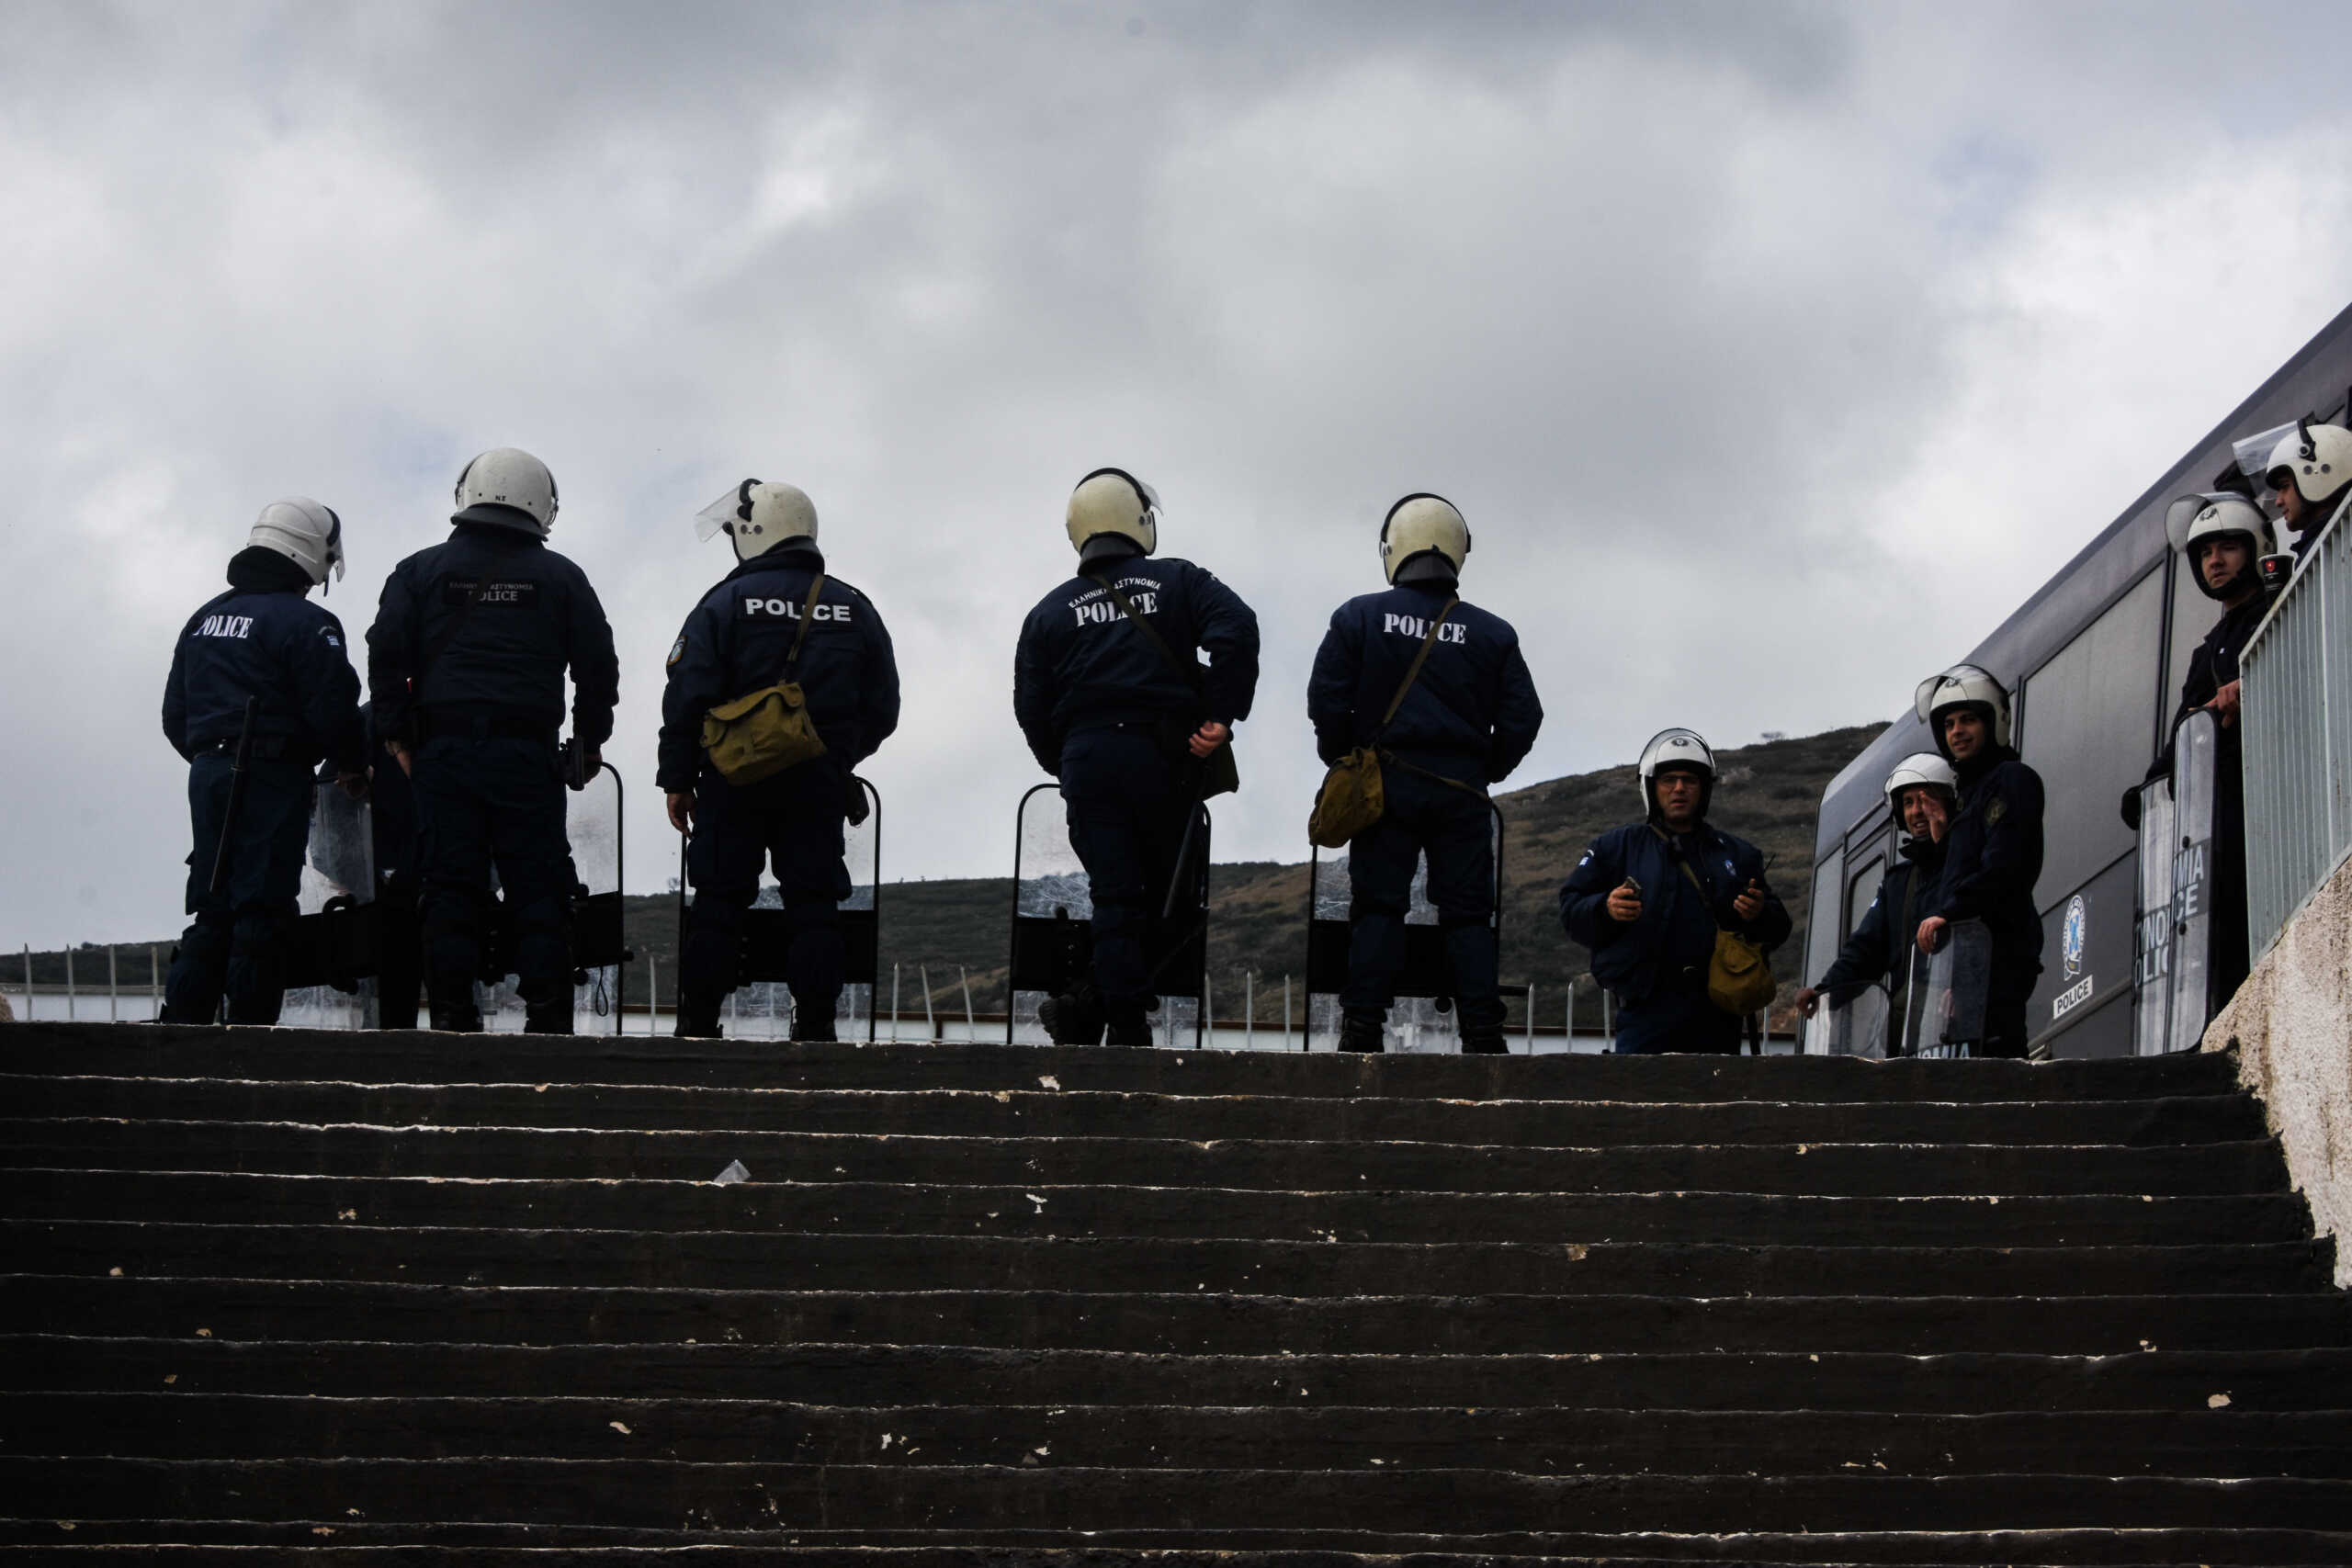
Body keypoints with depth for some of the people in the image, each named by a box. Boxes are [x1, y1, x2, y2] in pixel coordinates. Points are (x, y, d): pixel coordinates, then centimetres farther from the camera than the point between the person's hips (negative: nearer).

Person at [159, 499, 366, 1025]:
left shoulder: (204, 618, 16)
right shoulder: (304, 621, -9)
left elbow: (175, 715, 19)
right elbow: (332, 705, -14)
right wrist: (351, 766, 2)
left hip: (207, 774, 7)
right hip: (274, 780, -7)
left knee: (212, 910, 11)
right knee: (262, 908, -6)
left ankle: (181, 1024, 6)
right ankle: (250, 1028, -8)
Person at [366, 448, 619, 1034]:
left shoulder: (420, 571, 8)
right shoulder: (560, 577, 9)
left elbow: (387, 654, 2)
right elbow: (598, 664, 10)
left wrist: (397, 733, 9)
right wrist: (589, 742, 20)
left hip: (444, 750, 0)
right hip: (528, 756, 0)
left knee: (450, 883, 1)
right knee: (539, 886, 1)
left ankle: (451, 1012, -3)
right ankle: (548, 1017, -4)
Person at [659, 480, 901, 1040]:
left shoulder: (725, 603, -5)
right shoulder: (855, 611, 7)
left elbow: (687, 698, -9)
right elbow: (882, 708, 11)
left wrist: (677, 780, -2)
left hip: (735, 780, -2)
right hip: (821, 785, 2)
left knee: (718, 900, 4)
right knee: (814, 903, 6)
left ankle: (699, 1022, 4)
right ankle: (815, 1026, 2)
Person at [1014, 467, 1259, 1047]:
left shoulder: (1050, 611, 13)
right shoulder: (1178, 581, 8)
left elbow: (1031, 708, 9)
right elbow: (1236, 629, -10)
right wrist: (1222, 715, -7)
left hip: (1086, 764, 2)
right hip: (1166, 760, -2)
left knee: (1115, 898, 2)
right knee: (1173, 898, 7)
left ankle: (1126, 1025, -9)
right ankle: (1091, 1003, -5)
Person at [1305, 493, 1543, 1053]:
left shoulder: (1359, 617, 0)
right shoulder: (1493, 634, 4)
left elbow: (1327, 701, -4)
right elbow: (1522, 718, 4)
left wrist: (1343, 762, 11)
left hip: (1385, 784, -1)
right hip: (1463, 790, 1)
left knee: (1377, 906, 1)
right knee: (1468, 912, 4)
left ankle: (1361, 1030, -7)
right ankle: (1482, 1036, -1)